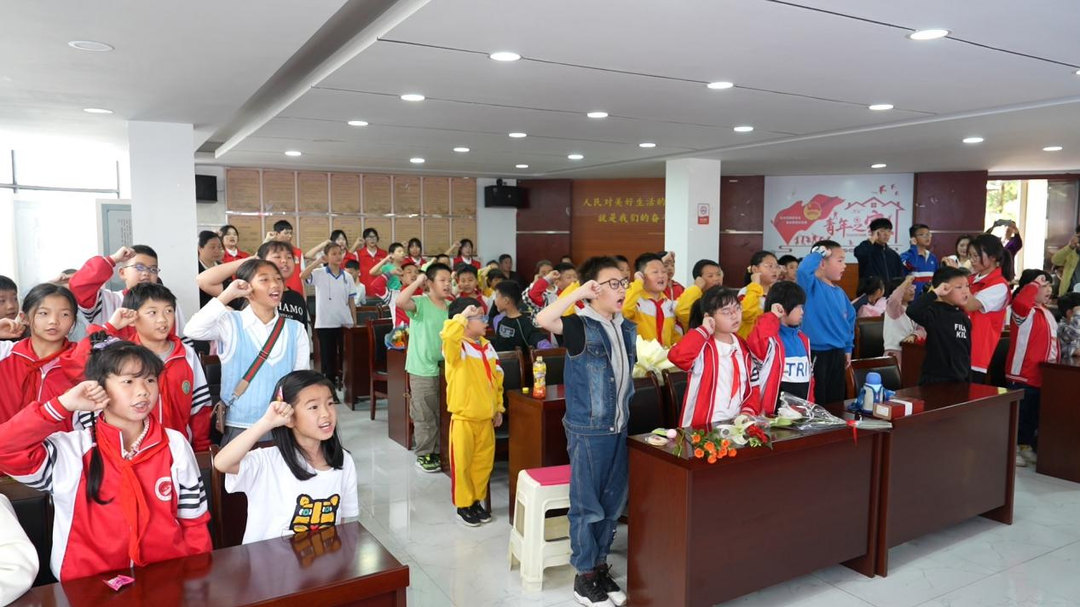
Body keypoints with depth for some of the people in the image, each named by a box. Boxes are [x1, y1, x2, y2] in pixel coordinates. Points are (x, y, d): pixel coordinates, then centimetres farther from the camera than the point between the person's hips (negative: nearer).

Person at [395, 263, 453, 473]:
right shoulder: (420, 303, -11)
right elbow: (400, 302, -32)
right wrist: (417, 282, -23)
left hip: (444, 367, 6)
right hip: (422, 369, -6)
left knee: (442, 414, 16)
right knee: (424, 415, 3)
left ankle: (438, 452, 29)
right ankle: (424, 455, 15)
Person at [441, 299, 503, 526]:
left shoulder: (487, 346, 8)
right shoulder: (457, 346, -13)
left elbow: (497, 378, 15)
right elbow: (448, 335, -40)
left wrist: (498, 407, 15)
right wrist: (462, 316, -29)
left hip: (485, 418, 7)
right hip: (463, 418, -6)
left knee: (484, 462, 15)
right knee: (462, 463, 5)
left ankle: (477, 501, 31)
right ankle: (463, 505, 20)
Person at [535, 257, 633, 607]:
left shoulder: (628, 329, 9)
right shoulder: (580, 326, -13)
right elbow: (543, 320, -33)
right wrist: (579, 293, -25)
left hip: (620, 428, 7)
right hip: (588, 430, -7)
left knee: (613, 503, 16)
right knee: (586, 503, 5)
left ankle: (600, 565, 32)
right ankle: (584, 575, 20)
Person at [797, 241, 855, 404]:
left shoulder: (839, 292, 10)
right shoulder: (812, 286, -13)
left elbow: (849, 318, 20)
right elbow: (803, 270, -35)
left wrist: (848, 348, 19)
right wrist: (818, 253, -20)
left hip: (837, 354, 8)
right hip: (817, 354, -8)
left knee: (836, 402, 18)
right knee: (816, 404, 0)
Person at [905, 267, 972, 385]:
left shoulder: (964, 317, 11)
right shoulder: (935, 313, -13)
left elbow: (967, 353, 17)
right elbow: (912, 311, -36)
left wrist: (968, 380, 18)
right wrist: (934, 293, -28)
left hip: (960, 380, 8)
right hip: (935, 380, -8)